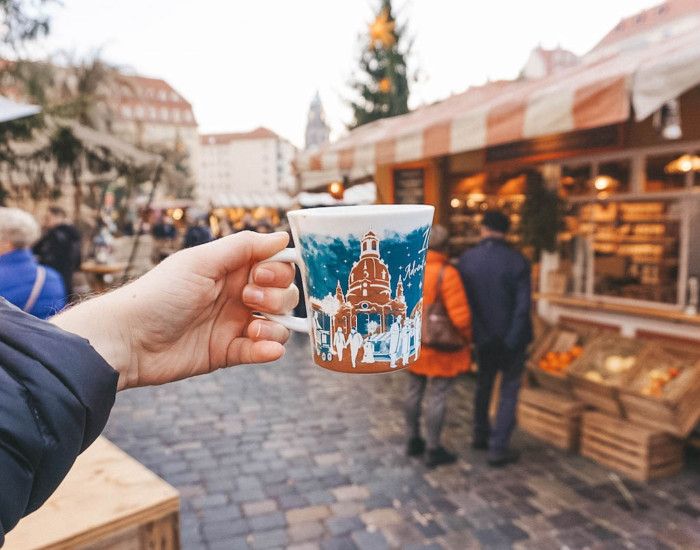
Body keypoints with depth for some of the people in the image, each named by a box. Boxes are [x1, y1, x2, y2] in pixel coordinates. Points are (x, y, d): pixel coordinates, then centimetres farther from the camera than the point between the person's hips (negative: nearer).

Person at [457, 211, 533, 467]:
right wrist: (511, 342, -10)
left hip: (483, 337, 3)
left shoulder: (465, 260, -8)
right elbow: (523, 306, -16)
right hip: (512, 338, -3)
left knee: (484, 385, 22)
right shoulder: (518, 261, -14)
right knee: (508, 391, 9)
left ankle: (481, 435, 35)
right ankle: (498, 448, 11)